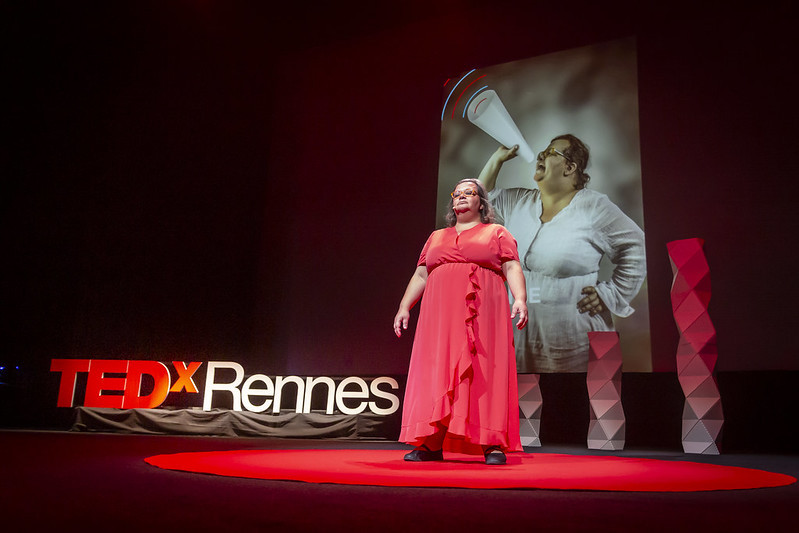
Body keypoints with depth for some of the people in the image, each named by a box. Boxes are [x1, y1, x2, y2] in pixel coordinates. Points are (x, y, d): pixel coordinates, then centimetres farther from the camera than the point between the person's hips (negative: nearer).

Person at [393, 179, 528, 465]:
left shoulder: (497, 233, 14)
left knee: (485, 373, -8)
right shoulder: (436, 237, 25)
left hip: (482, 315, -3)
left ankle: (493, 444, -5)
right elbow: (420, 275, 22)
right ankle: (432, 444, 0)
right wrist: (404, 307, 11)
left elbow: (512, 269, 2)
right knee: (436, 374, -3)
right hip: (440, 315, 4)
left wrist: (520, 299, -15)